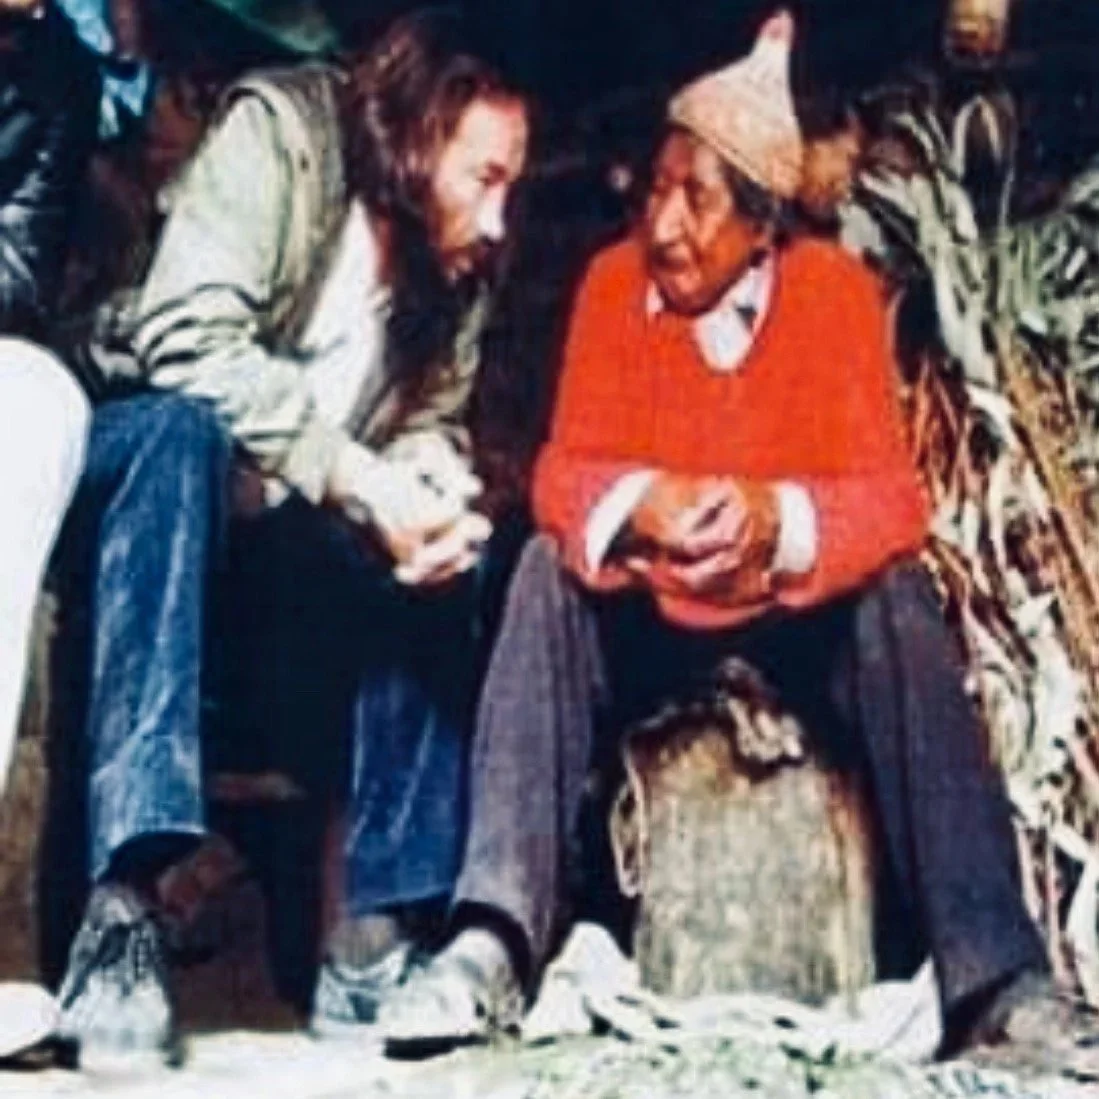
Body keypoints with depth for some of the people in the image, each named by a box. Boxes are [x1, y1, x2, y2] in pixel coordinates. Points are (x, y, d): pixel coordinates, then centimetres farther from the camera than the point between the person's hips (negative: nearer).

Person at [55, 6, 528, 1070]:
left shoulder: (459, 259, 4)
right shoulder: (280, 133, -14)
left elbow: (433, 423, 3)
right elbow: (187, 337, -26)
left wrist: (429, 500, -21)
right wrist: (361, 481, -30)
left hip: (259, 548, 6)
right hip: (132, 464, -6)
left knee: (443, 558, -13)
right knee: (185, 428, -35)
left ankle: (378, 937, -16)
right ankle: (122, 904, -45)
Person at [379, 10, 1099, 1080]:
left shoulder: (835, 289, -13)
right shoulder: (613, 280, -9)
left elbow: (891, 498, -19)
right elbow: (562, 472, -14)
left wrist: (775, 519, -41)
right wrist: (642, 506, -38)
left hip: (798, 610, -1)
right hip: (646, 609, 1)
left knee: (898, 594, -29)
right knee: (547, 570, -27)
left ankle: (992, 971, -35)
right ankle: (495, 940, -37)